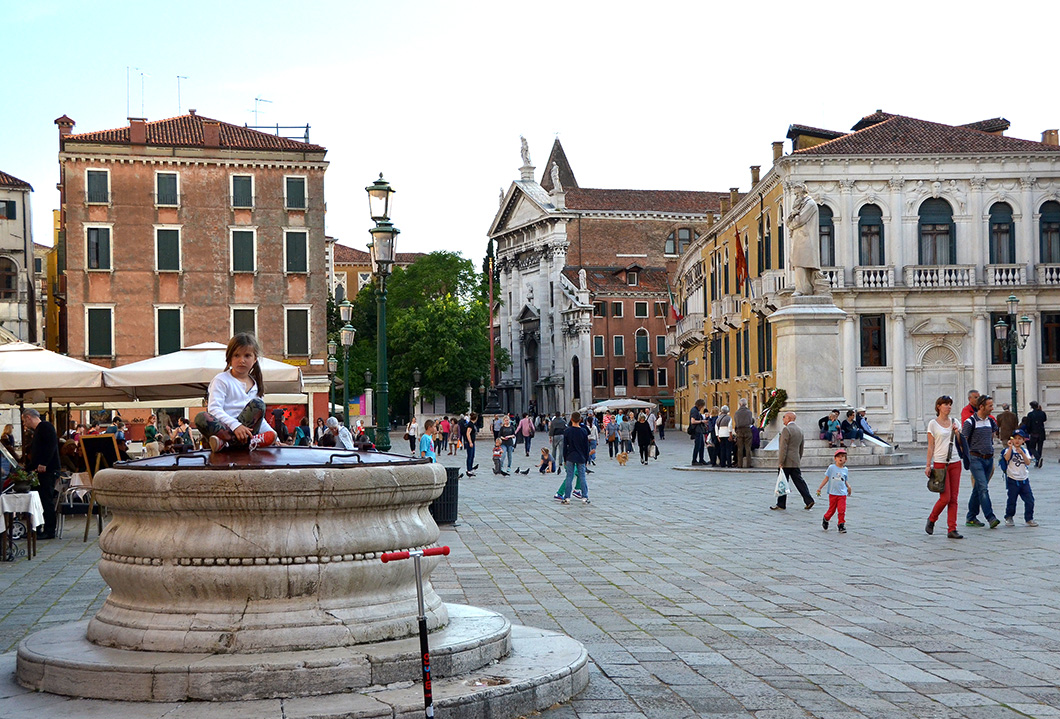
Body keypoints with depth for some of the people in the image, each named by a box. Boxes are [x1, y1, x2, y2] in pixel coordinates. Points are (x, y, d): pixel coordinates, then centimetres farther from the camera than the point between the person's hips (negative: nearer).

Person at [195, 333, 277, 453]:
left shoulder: (254, 384, 21)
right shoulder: (221, 380, 3)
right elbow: (214, 409, -11)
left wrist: (272, 433, 12)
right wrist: (235, 425, -25)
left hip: (246, 428, 3)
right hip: (223, 426, -3)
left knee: (258, 403, -22)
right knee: (201, 418, -33)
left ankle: (225, 441, -30)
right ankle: (248, 441, -41)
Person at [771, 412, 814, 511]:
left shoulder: (786, 429, -13)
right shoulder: (799, 430, 14)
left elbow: (783, 447, -17)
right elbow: (801, 447, 20)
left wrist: (780, 462, -17)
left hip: (786, 462, -8)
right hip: (796, 462, 8)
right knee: (799, 480, 8)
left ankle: (781, 504, 5)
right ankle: (809, 501, 0)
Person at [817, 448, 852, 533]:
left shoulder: (845, 469, 7)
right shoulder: (831, 467, -2)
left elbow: (845, 481, 16)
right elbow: (826, 478, 2)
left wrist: (848, 486, -4)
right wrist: (820, 488, 1)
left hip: (842, 494, 2)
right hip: (833, 493, -2)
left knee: (842, 510, -8)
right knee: (832, 509, 6)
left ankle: (841, 525, 2)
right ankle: (825, 520, 33)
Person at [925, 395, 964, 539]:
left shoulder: (955, 422, 11)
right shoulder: (933, 424, -2)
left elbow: (960, 444, 14)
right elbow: (931, 446, -3)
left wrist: (957, 433, -4)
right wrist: (928, 465, -6)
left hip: (955, 462, 4)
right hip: (940, 463, -4)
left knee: (953, 498, 2)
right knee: (945, 498, -8)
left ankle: (952, 529, 5)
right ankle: (931, 520, 17)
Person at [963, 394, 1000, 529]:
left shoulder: (990, 421, 10)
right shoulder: (970, 422, -9)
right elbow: (963, 441, -8)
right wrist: (968, 457, -8)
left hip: (989, 458, 7)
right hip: (976, 458, -7)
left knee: (978, 489, 10)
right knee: (983, 488, -15)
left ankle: (971, 518, 16)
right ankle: (990, 517, -19)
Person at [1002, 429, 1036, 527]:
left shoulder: (1024, 450, 7)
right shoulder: (1009, 449, -3)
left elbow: (1028, 462, -7)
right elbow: (1007, 458, -23)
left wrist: (1021, 453, -19)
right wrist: (1010, 447, -27)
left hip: (1024, 479, 3)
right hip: (1013, 479, -3)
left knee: (1030, 500, 0)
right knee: (1012, 500, 2)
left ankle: (1029, 518, 11)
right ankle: (1009, 518, 18)